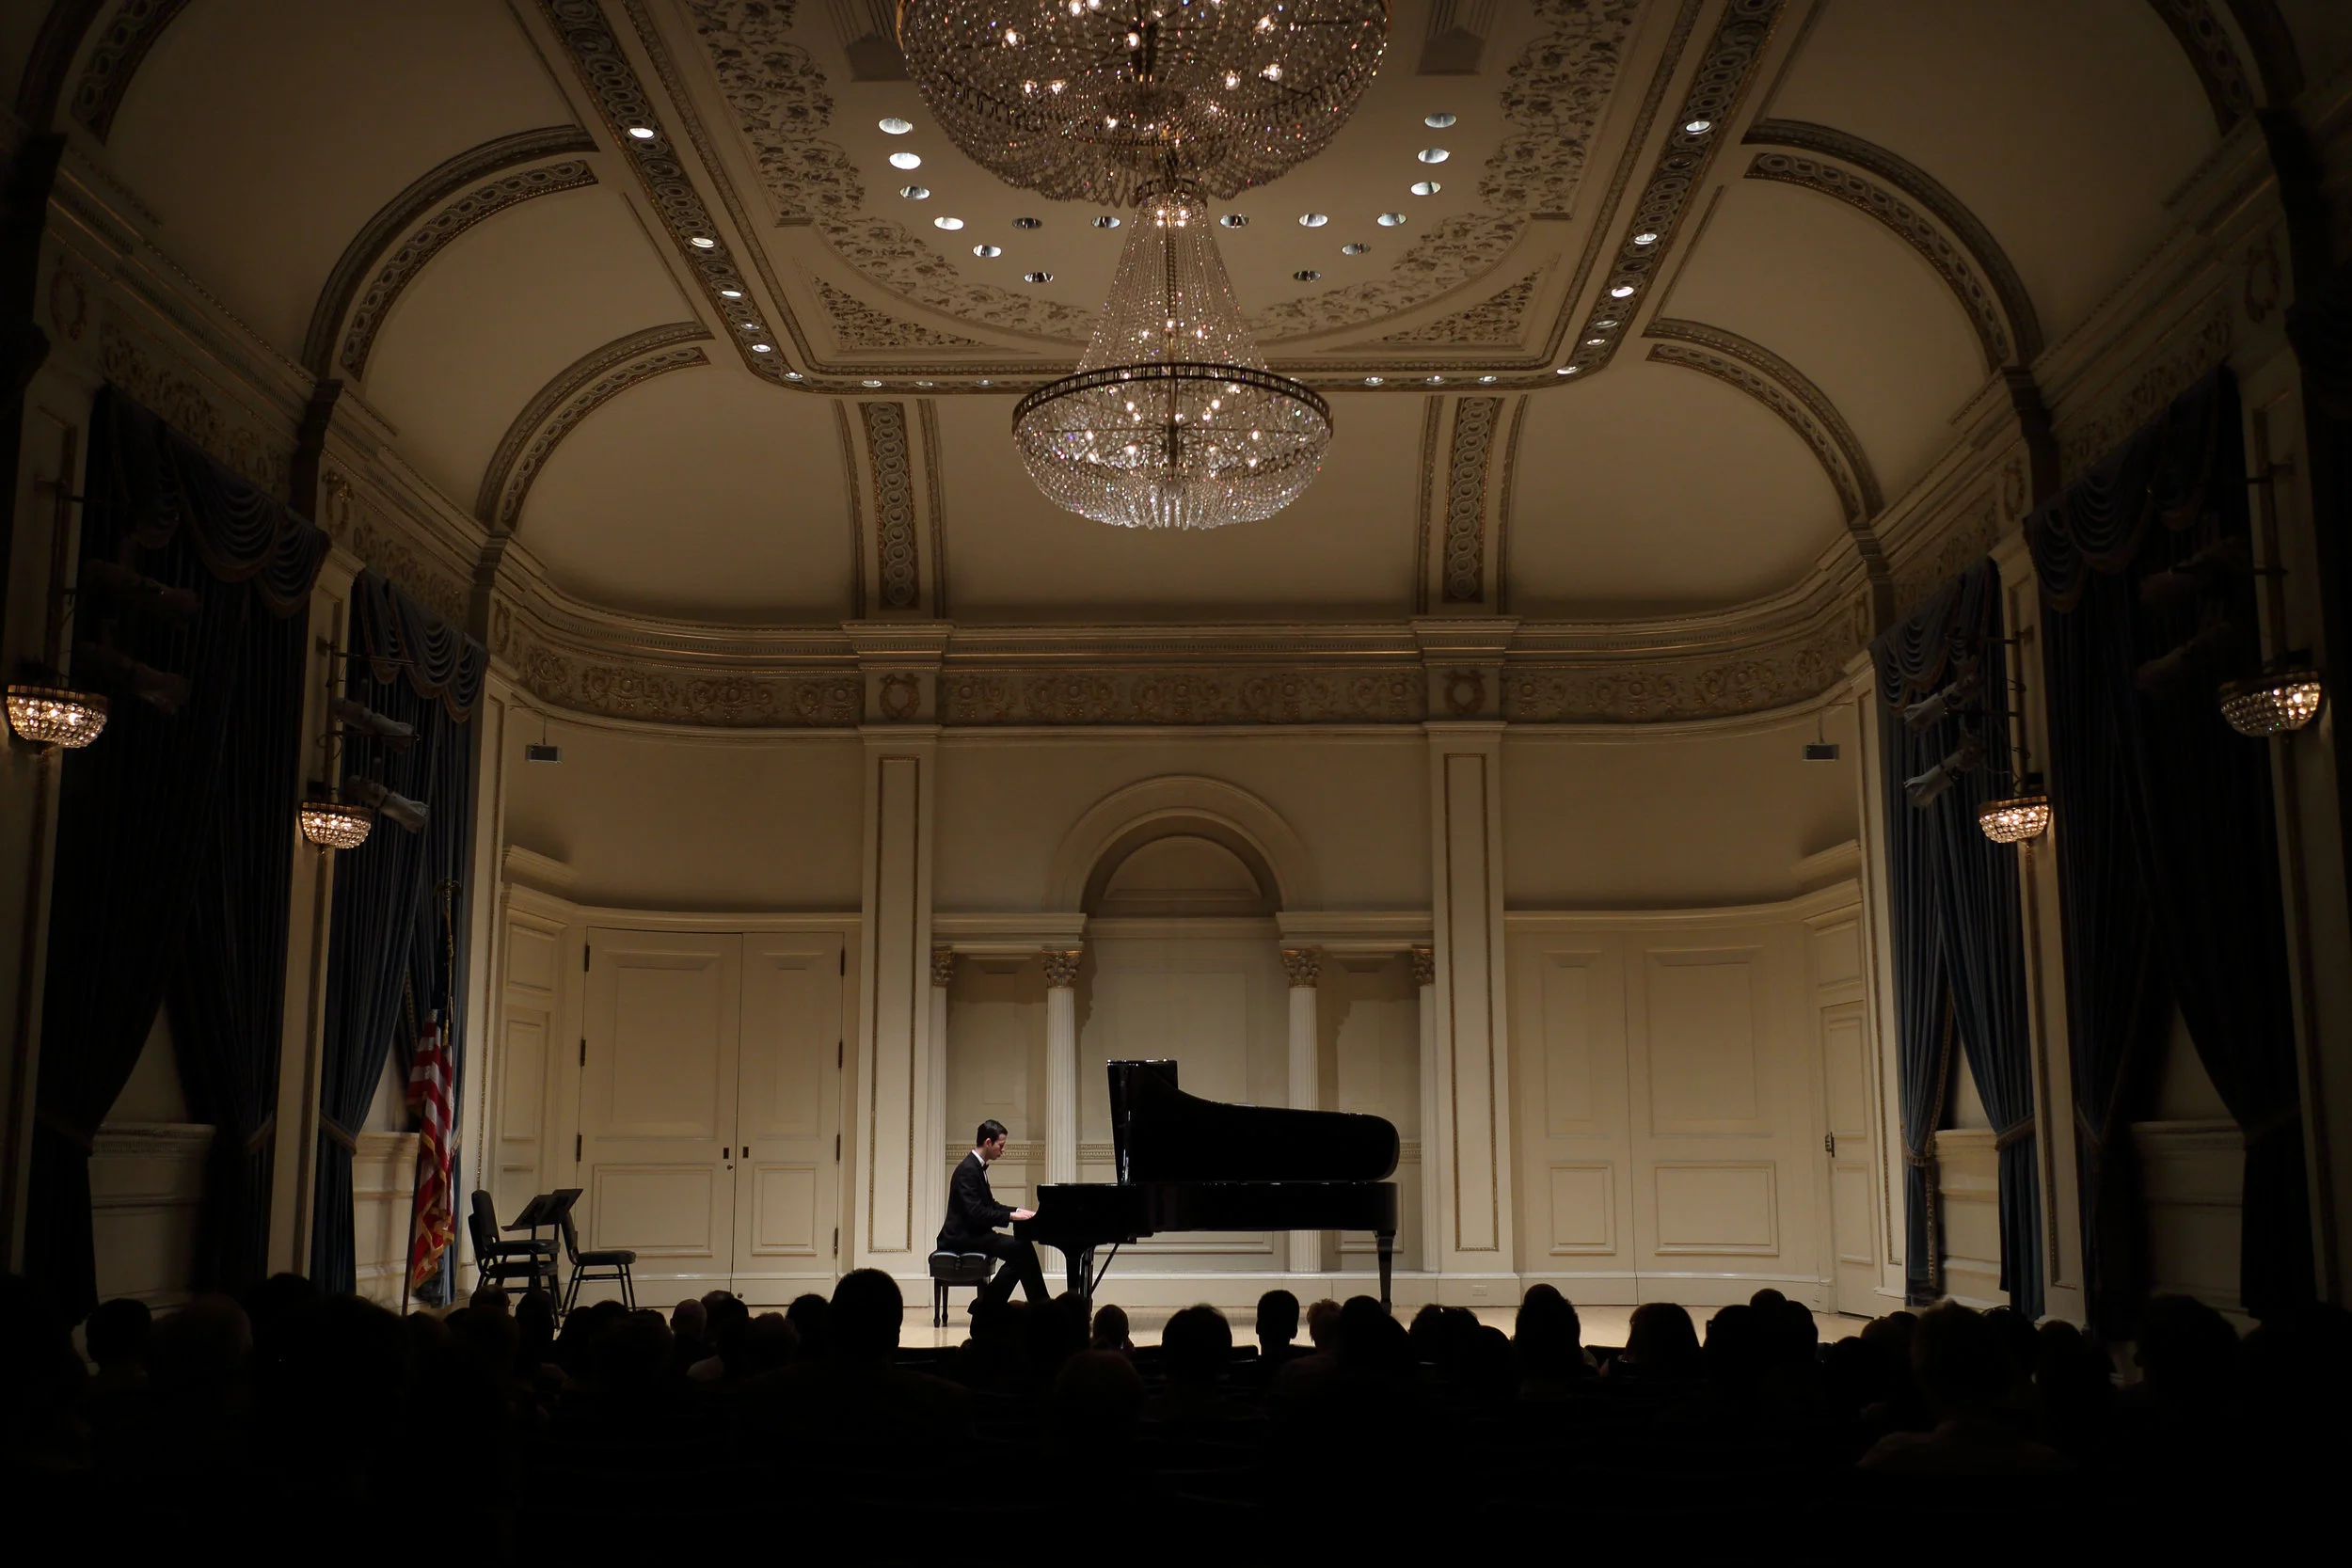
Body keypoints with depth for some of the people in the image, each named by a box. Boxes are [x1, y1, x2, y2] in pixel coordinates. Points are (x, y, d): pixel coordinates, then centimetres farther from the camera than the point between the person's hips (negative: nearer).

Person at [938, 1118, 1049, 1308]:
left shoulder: (977, 1167, 13)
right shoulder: (968, 1170, -18)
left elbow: (989, 1205, 21)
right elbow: (976, 1213, -26)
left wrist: (1018, 1211, 7)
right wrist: (1011, 1215, -22)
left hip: (972, 1233, 10)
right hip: (962, 1237, -10)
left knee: (1020, 1250, -3)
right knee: (1022, 1248, -19)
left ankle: (987, 1302, 1)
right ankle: (1039, 1303, -7)